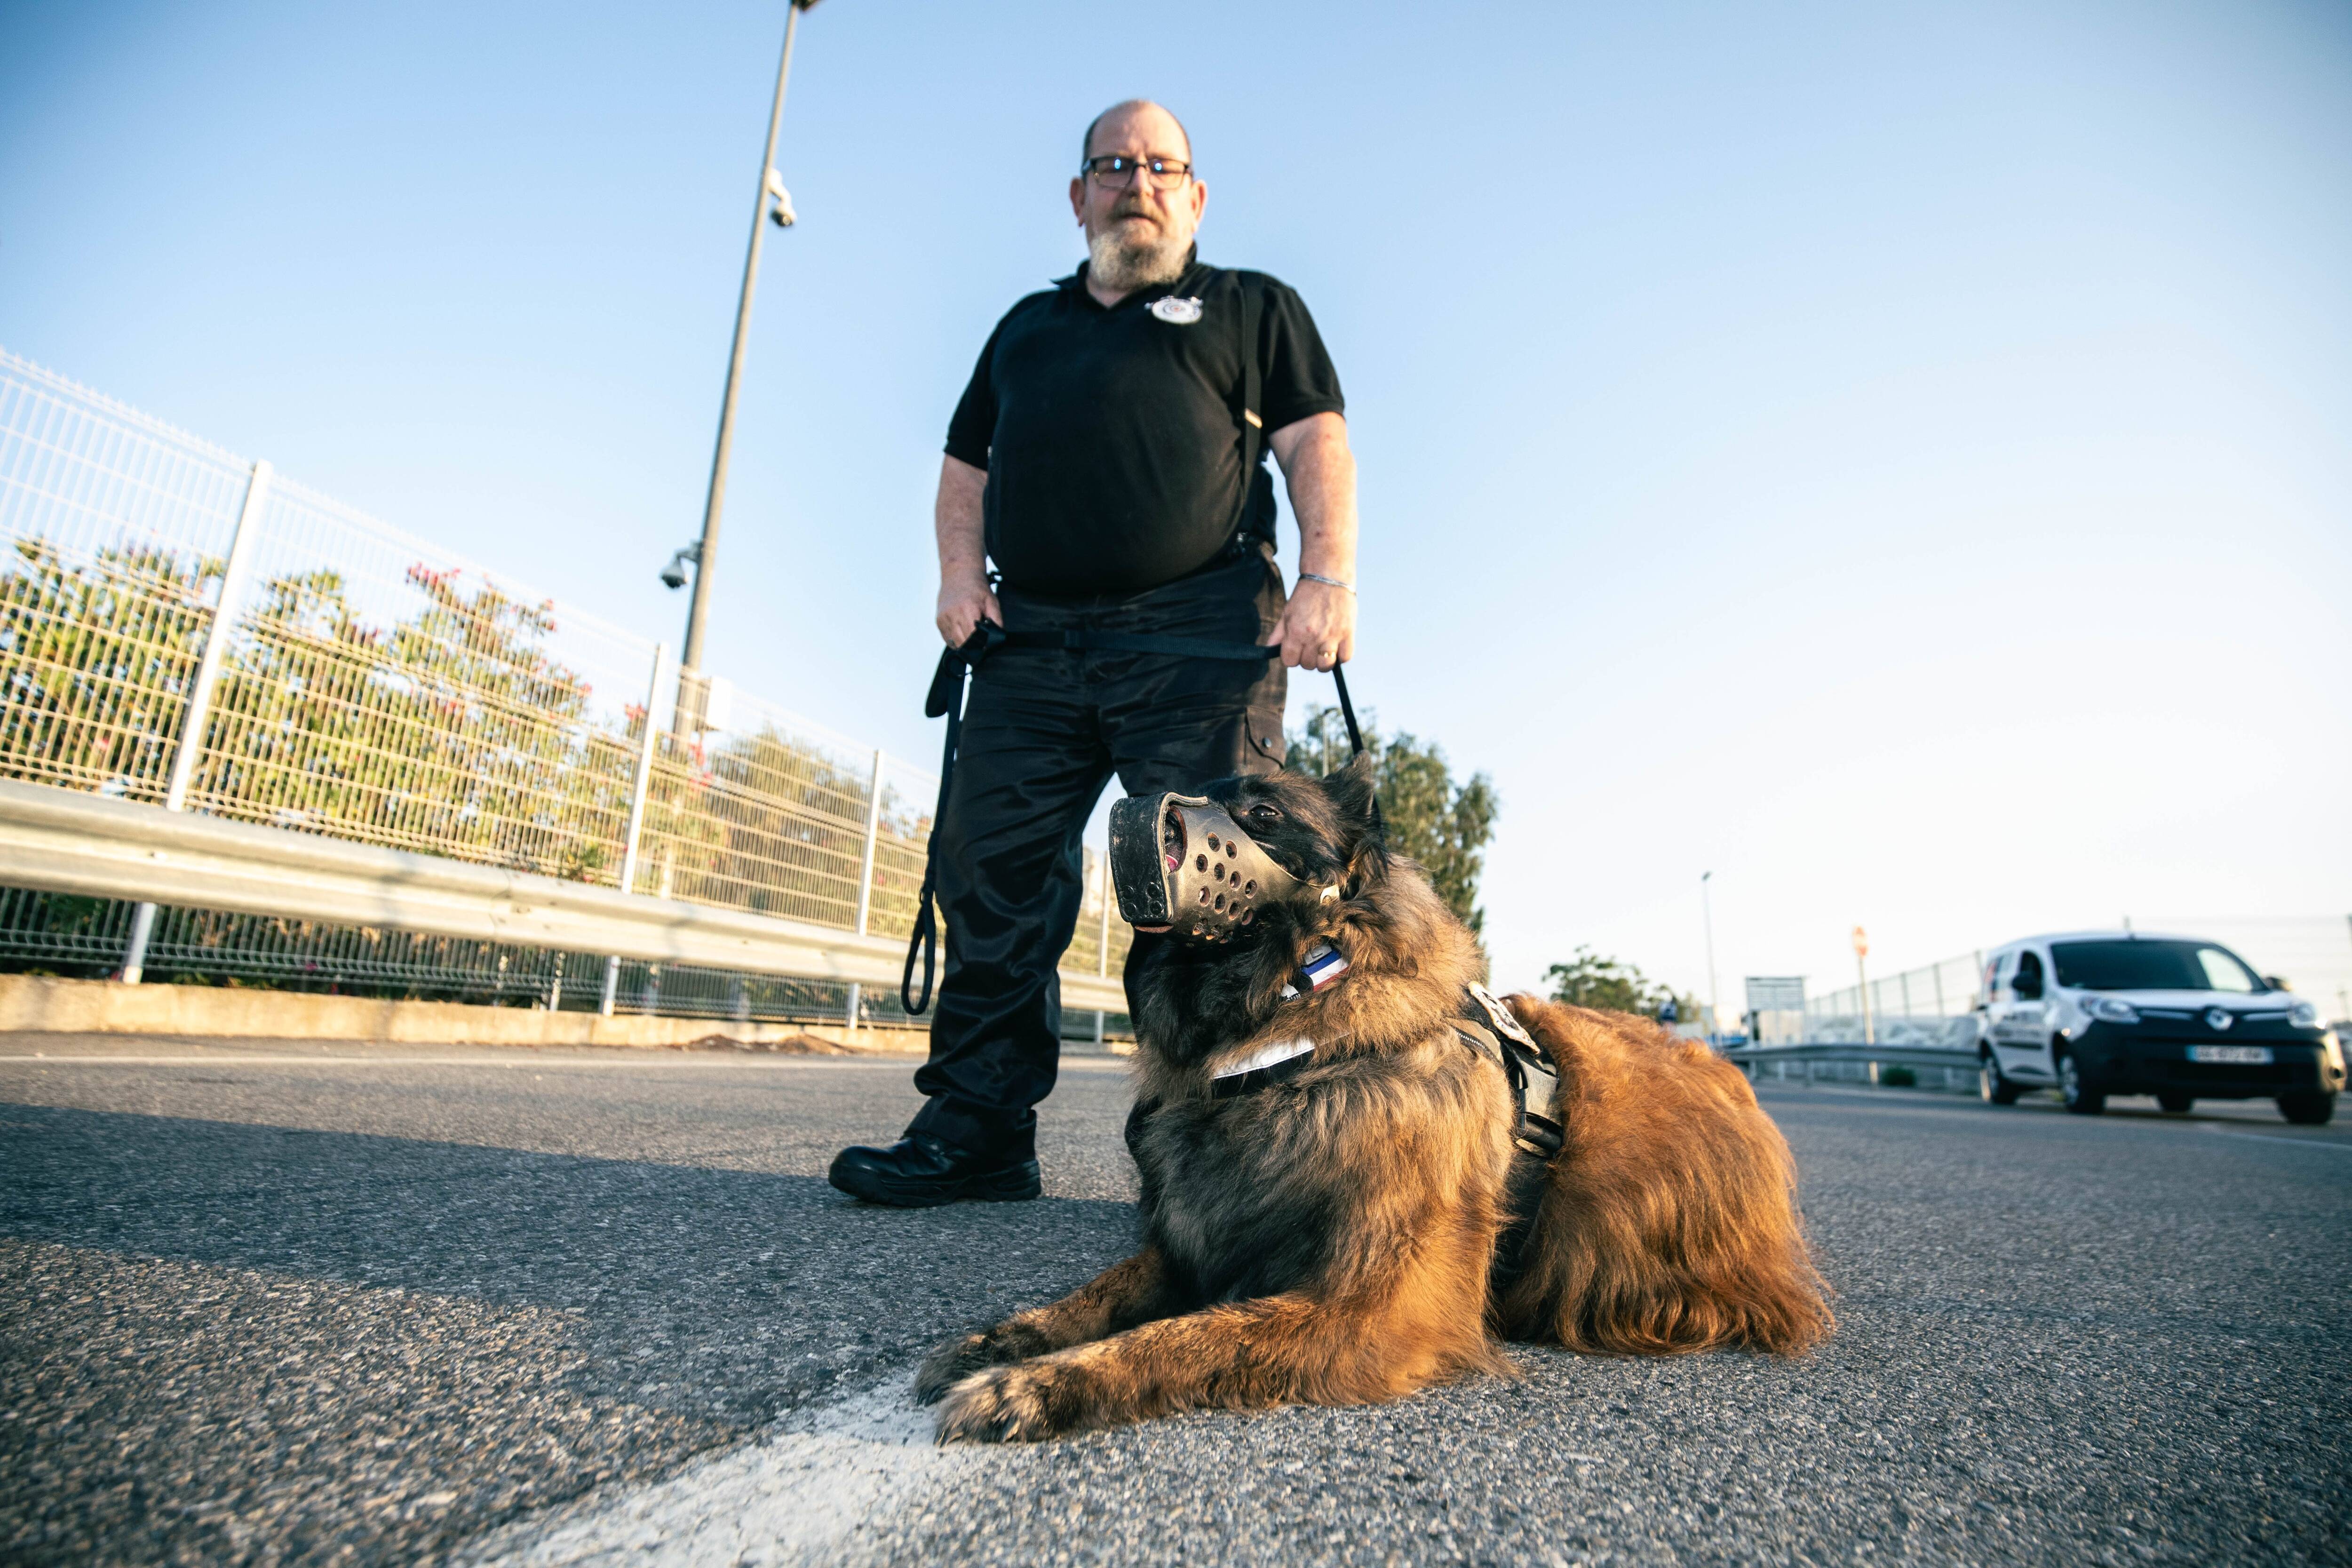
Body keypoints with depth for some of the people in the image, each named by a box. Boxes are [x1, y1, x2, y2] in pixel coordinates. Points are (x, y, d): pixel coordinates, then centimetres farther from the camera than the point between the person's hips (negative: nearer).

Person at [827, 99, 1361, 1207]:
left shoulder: (1249, 307, 22)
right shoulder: (1026, 325, 33)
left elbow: (1317, 442, 8)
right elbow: (965, 463, 31)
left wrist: (1328, 579, -9)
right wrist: (960, 571, 11)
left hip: (1199, 631, -3)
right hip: (1031, 639, 4)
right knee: (990, 870, -3)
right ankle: (975, 1131, 5)